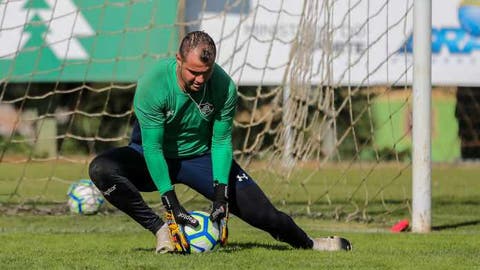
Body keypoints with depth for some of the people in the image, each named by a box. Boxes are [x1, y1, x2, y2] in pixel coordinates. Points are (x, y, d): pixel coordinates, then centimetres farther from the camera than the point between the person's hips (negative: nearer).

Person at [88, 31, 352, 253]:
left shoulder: (225, 87, -19)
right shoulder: (153, 85, -29)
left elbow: (221, 141, -10)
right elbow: (152, 147, -27)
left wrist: (221, 191, -22)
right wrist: (171, 202, -31)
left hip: (201, 157, 2)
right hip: (155, 159, -2)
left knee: (259, 209, -9)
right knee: (101, 169, -32)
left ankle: (307, 243, 19)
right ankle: (160, 229, -25)